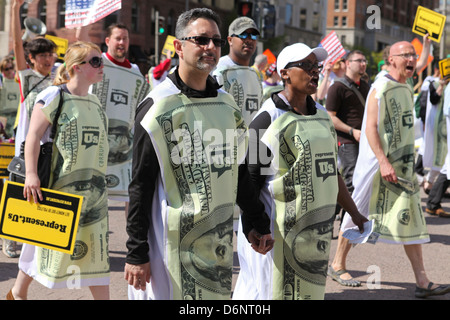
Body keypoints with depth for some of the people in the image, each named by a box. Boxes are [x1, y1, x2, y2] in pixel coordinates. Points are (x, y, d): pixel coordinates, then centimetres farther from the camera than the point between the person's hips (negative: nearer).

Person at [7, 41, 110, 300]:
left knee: (96, 248, 4)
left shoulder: (95, 103, 13)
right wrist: (31, 174, -19)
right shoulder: (54, 96, -8)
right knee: (47, 240, 5)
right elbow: (33, 136, -12)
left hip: (92, 189, 6)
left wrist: (99, 181, 18)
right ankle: (18, 292, 25)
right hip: (59, 185, -6)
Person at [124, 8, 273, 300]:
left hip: (219, 242, 6)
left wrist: (260, 223, 19)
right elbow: (141, 186, -10)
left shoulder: (227, 105, 10)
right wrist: (136, 254, -12)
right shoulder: (159, 108, -10)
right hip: (172, 242, -6)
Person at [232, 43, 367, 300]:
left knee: (310, 291, 13)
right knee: (274, 291, -1)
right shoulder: (269, 119, -10)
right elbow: (249, 180, -12)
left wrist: (355, 214, 20)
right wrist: (250, 230, -17)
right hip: (279, 228, -7)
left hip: (318, 228, 7)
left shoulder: (322, 116, 12)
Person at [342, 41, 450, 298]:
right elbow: (371, 127, -19)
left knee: (411, 220, 3)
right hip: (380, 164, -8)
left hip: (404, 166, 8)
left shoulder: (407, 89, 13)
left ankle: (422, 282, 3)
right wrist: (383, 161, -27)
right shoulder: (381, 88, -12)